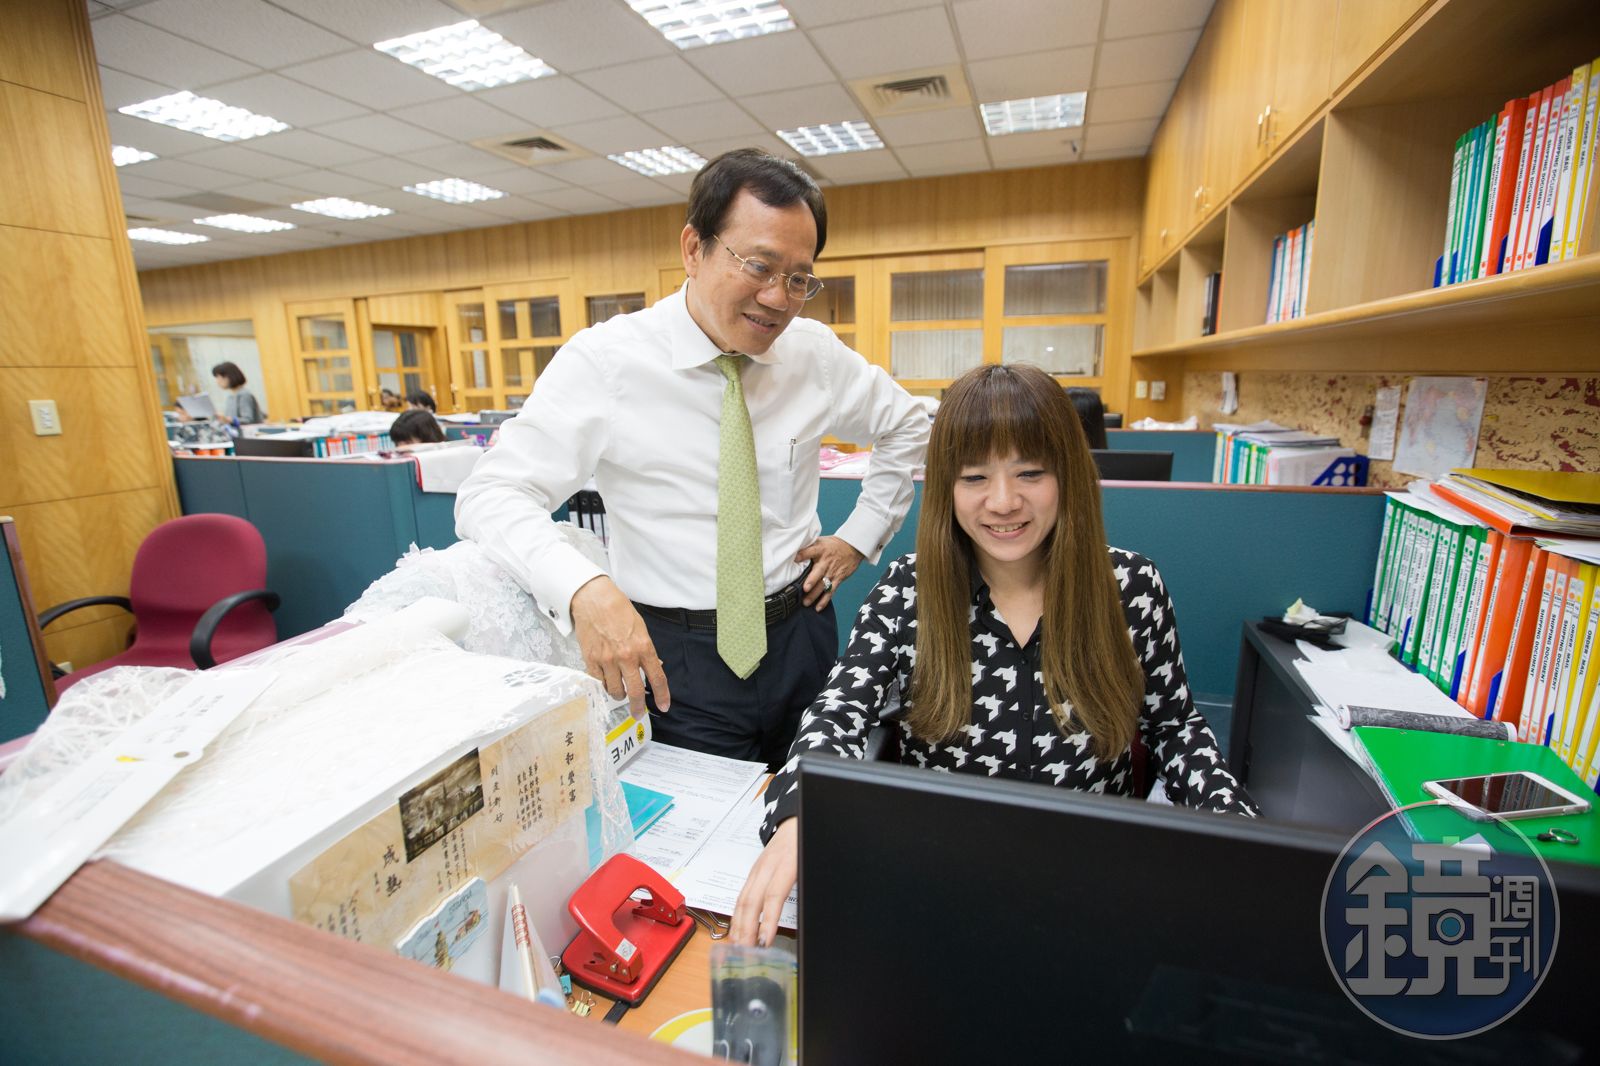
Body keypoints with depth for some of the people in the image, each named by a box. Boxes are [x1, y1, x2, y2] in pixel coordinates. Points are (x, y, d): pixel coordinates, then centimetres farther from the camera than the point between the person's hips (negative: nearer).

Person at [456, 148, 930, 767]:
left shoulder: (817, 352, -2)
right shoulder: (605, 360, -13)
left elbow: (906, 427, 14)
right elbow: (492, 494, -17)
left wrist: (860, 537, 4)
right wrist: (583, 588, -36)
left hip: (801, 638, 4)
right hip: (671, 657, -3)